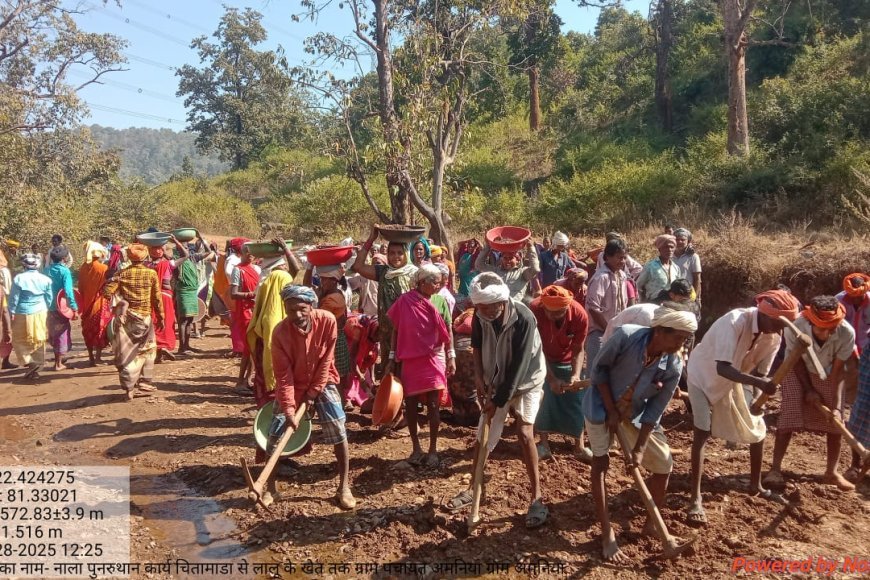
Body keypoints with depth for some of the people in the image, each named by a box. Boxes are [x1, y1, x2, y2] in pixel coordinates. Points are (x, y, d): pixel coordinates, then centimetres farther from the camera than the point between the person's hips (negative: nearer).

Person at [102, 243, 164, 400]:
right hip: (144, 317, -1)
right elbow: (157, 298, -1)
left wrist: (118, 299, 11)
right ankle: (144, 384, 18)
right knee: (147, 351, 15)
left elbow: (107, 292, -8)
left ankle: (130, 388, 4)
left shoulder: (122, 273, -1)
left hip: (126, 317, 1)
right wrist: (161, 317, 8)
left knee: (127, 353, 6)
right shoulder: (151, 273, -4)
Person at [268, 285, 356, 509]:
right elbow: (283, 374, -19)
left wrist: (313, 393, -12)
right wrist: (288, 408, -25)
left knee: (338, 430, -9)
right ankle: (271, 488, 14)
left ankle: (344, 487, 4)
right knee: (274, 433, -4)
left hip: (322, 381, 0)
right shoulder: (280, 332, -24)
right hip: (292, 383, 0)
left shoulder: (327, 321, -23)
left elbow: (326, 361, -13)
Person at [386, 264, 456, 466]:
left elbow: (447, 330, 3)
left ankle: (433, 450, 12)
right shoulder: (404, 300, -6)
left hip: (433, 359, 0)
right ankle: (416, 448, 22)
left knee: (433, 405, -1)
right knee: (410, 404, 6)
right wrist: (392, 359, 1)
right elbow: (396, 330, 2)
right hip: (409, 360, 0)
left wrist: (451, 357, 0)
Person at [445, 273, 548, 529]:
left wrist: (499, 400, -23)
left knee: (524, 432, -17)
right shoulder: (481, 315, -16)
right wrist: (478, 375, -7)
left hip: (525, 380, -4)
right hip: (494, 381, 5)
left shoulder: (524, 319, -31)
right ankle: (474, 488, 23)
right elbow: (477, 344, 5)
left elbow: (519, 366, -28)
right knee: (482, 436, 6)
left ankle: (537, 498, -5)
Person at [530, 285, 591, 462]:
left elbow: (578, 350, -19)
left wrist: (576, 375, -34)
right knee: (542, 399, -3)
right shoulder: (535, 310, -35)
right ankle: (544, 445, 12)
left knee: (576, 402, 4)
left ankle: (579, 446, 19)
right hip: (542, 360, -1)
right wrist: (552, 379, -31)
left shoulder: (579, 314, -31)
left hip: (567, 361, 1)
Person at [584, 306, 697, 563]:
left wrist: (640, 448, -13)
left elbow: (654, 411, -12)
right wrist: (611, 411, -18)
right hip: (601, 406, -3)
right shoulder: (626, 336, -31)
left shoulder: (673, 366, -21)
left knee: (664, 465, 2)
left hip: (636, 414, 3)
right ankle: (607, 535, 6)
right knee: (600, 463, -5)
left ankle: (651, 524, 24)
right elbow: (598, 369, -18)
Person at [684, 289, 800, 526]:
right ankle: (696, 498, -6)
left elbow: (760, 372, -8)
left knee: (758, 428, 9)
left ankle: (756, 485, 30)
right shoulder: (735, 322, -37)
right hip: (704, 375, -7)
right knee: (702, 433, -13)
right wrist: (758, 383, -54)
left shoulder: (773, 337, -16)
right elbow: (722, 368, -44)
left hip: (736, 380, 7)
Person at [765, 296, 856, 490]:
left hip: (828, 374, 2)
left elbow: (837, 371, -22)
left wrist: (836, 404, -24)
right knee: (788, 418, -10)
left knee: (835, 421, 1)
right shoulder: (795, 328, -36)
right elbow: (797, 361, -18)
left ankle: (831, 472, 16)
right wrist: (808, 390, -15)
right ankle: (775, 469, -5)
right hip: (797, 371, -2)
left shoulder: (847, 333, -33)